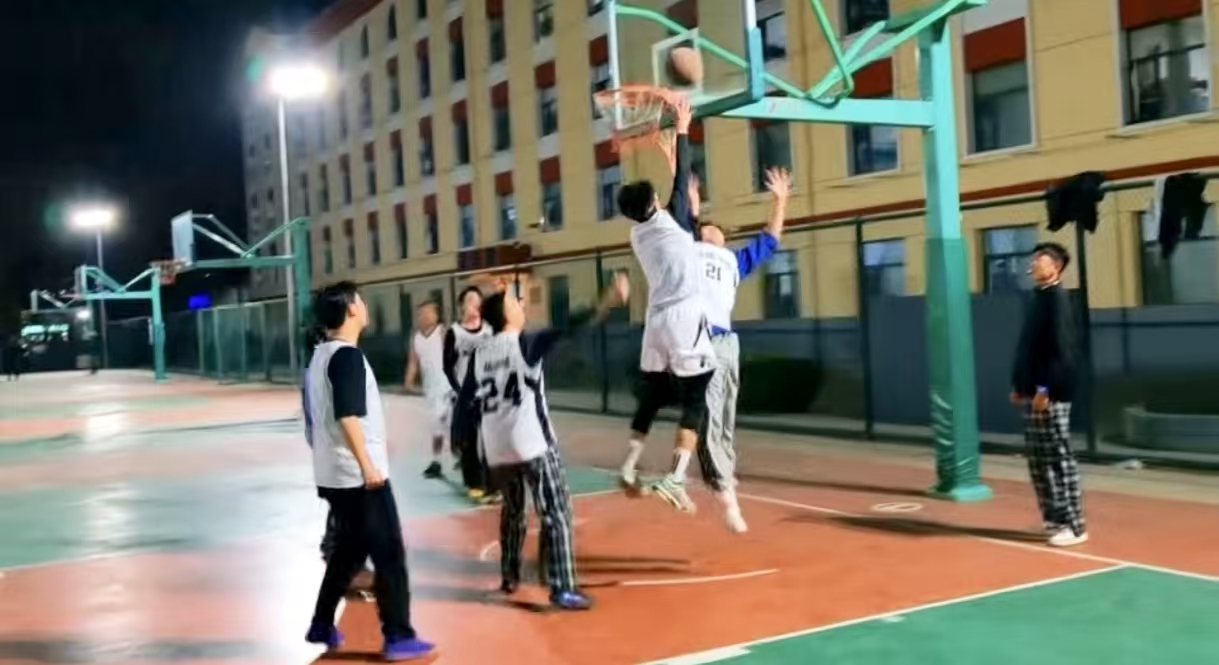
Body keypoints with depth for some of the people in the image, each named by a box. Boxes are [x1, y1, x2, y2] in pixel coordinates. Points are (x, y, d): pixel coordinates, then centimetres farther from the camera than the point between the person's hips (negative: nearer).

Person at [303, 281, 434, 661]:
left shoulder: (322, 355, 13)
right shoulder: (347, 355, -15)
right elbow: (347, 416, -25)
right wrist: (367, 465, -27)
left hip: (335, 475, 9)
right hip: (358, 475, -9)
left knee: (349, 550, 20)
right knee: (389, 555, -3)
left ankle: (322, 625, 27)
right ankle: (399, 638, 0)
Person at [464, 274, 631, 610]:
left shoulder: (480, 353, 8)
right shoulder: (526, 343, -8)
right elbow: (567, 330, -21)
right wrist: (607, 303, -27)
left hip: (496, 449, 6)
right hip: (533, 445, -6)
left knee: (513, 511, 24)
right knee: (556, 515, -1)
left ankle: (509, 577, 32)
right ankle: (562, 589, -5)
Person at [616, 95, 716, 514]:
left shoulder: (638, 234, 12)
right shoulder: (670, 219, -4)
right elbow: (681, 178, -2)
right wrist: (682, 130, 6)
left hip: (656, 322, 6)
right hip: (686, 319, -6)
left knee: (651, 398, 19)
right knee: (694, 403, -4)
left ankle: (630, 468, 17)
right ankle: (675, 479, -14)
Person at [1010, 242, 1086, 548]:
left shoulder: (1056, 297, -12)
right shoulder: (1038, 297, 15)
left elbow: (1061, 348, -19)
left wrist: (1046, 389, -22)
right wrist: (1019, 385, 17)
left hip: (1050, 394, -9)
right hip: (1033, 392, 9)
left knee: (1060, 459, -4)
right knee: (1039, 459, 13)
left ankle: (1074, 525, 2)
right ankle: (1055, 518, 21)